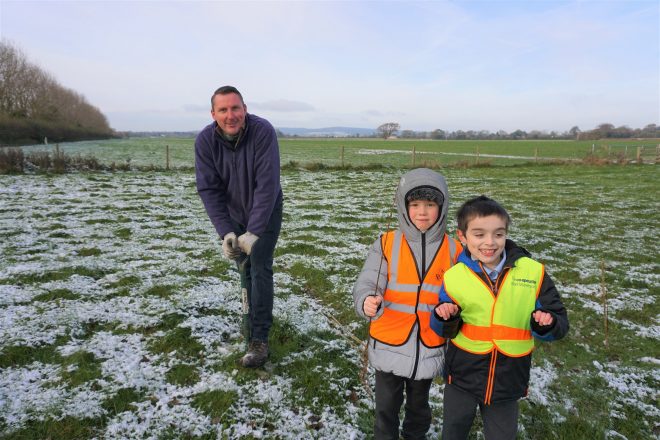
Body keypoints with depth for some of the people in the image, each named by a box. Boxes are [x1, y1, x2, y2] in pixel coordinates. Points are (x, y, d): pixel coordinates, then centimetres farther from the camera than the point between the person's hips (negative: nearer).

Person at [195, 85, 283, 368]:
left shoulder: (263, 131, -28)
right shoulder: (205, 140, -18)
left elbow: (267, 185, -31)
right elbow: (208, 189, -18)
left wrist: (254, 232, -34)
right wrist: (225, 232, -26)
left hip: (266, 212, -3)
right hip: (233, 213, 4)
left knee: (259, 268, -11)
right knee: (243, 267, 13)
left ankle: (259, 340, -4)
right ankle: (258, 315, 35)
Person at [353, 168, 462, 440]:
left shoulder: (453, 250, -5)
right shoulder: (386, 244, -10)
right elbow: (366, 285, -15)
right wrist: (367, 302, -36)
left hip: (428, 347, 2)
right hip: (389, 345, -1)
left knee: (419, 405, 24)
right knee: (386, 407, 15)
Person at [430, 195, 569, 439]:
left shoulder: (533, 272, -12)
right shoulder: (454, 277, -11)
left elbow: (559, 322, -5)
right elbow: (446, 331, -1)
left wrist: (545, 325, -26)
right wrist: (445, 318, -22)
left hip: (508, 380, 0)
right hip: (462, 376, 0)